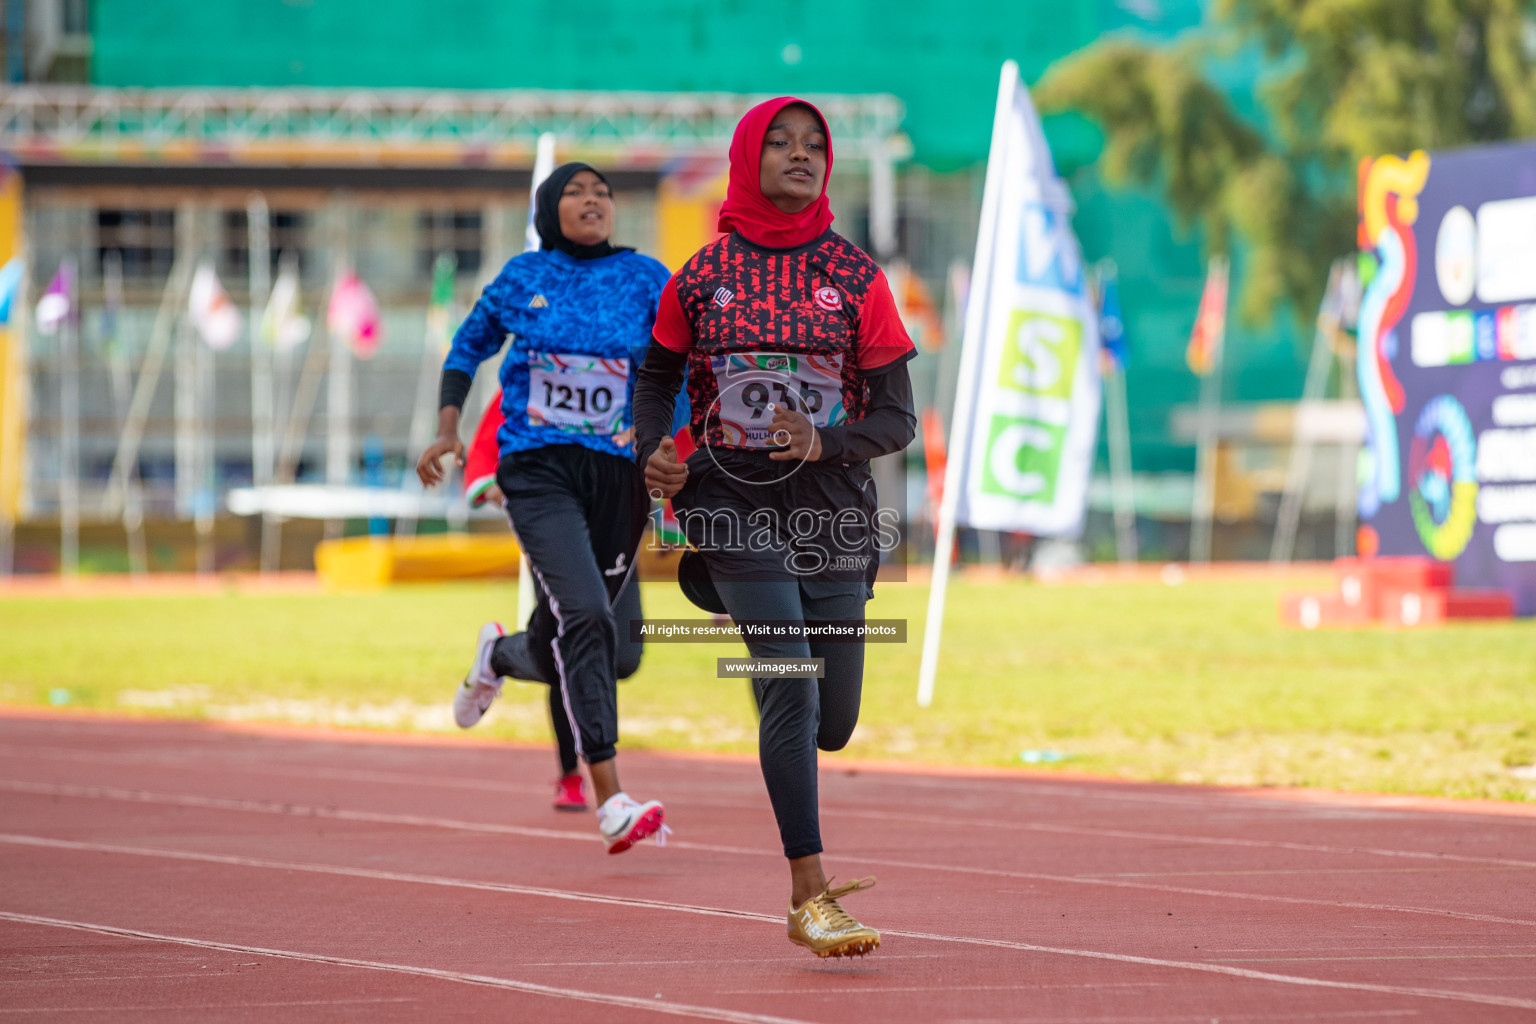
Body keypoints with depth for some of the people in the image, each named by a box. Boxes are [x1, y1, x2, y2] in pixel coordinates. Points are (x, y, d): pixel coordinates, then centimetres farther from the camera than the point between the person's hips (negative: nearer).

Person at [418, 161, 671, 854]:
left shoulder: (645, 280, 5)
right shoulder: (522, 278, 5)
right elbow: (469, 347, 18)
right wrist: (447, 431, 5)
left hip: (618, 476, 3)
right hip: (538, 472, -3)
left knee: (566, 647, 10)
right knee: (584, 615, -23)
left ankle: (497, 655, 50)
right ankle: (610, 802, -26)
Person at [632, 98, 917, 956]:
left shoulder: (856, 276, 3)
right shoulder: (705, 276, 4)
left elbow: (897, 419, 3)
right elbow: (658, 375, 18)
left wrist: (827, 442, -17)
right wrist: (654, 451, -2)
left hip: (833, 508, 2)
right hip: (736, 503, -2)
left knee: (832, 724, 4)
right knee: (791, 691, -18)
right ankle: (811, 896, -16)